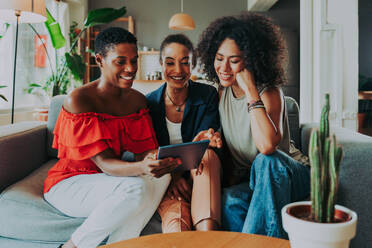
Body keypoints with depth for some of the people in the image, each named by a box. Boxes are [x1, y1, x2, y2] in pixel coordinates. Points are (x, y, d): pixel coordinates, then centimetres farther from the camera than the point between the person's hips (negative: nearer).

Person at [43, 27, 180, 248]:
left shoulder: (137, 100, 2)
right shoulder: (79, 100, -18)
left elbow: (145, 150, -5)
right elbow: (103, 162, -24)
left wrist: (156, 161, -29)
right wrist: (141, 168, -43)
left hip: (108, 180, 5)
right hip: (68, 183, -5)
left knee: (160, 178, -24)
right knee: (135, 188, -32)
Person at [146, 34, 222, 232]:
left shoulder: (207, 96, -4)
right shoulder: (149, 103, -2)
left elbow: (206, 143, -10)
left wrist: (204, 141, -37)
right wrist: (170, 174, -21)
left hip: (199, 178, 2)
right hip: (165, 177, -1)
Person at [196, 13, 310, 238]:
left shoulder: (269, 92, -17)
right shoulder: (222, 92, 2)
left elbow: (267, 146, -37)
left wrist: (250, 91, -31)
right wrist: (230, 183, -5)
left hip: (279, 177, -3)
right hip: (246, 181, 3)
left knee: (266, 161, -37)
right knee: (229, 201, -31)